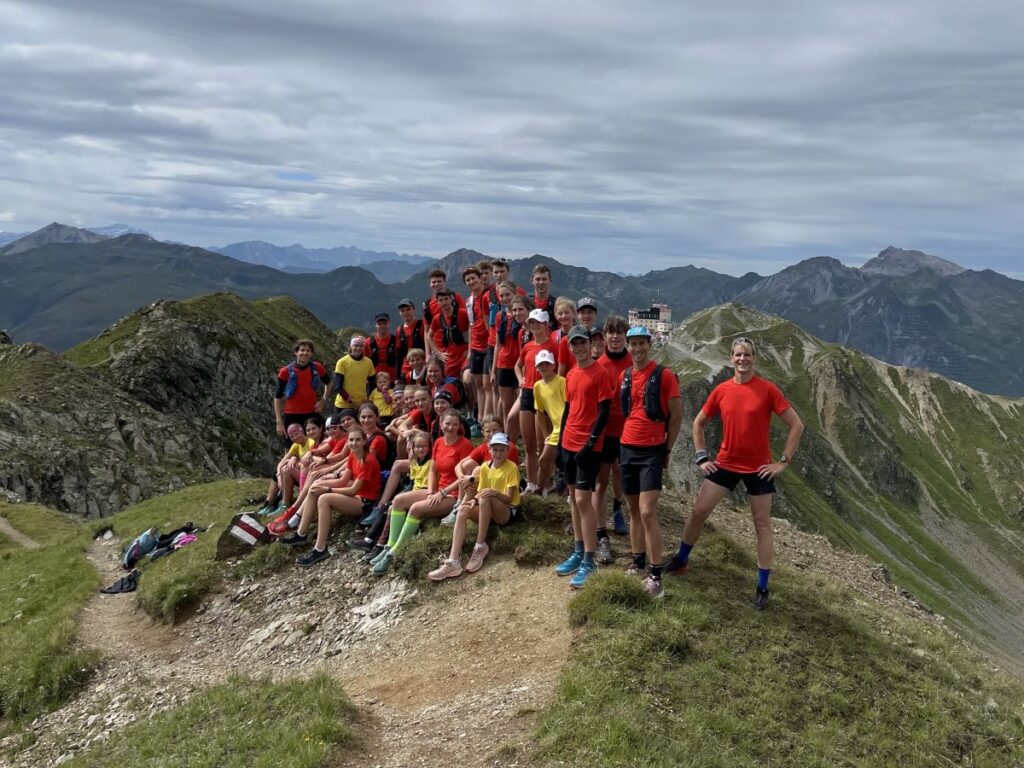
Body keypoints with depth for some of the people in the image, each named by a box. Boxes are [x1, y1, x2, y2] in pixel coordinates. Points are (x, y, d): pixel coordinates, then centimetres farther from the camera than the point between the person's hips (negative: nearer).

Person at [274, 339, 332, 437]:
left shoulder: (317, 368, 0)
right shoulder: (286, 372, -6)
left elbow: (328, 383, 21)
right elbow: (277, 397, -2)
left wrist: (324, 401, 7)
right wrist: (279, 422, -7)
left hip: (313, 414, 2)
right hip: (292, 416, -2)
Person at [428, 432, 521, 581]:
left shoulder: (511, 468, -8)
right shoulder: (484, 467, 8)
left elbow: (509, 499, -14)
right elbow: (480, 492, 5)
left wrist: (495, 493, -35)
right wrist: (474, 499, -19)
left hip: (507, 511, -5)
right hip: (487, 511, 5)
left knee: (486, 498, -35)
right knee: (463, 509, -25)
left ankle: (480, 547, -27)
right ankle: (453, 561, -38)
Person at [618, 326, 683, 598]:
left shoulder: (664, 375, -8)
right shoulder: (624, 376, 7)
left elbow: (676, 416, -3)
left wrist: (667, 449, -1)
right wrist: (621, 441, 10)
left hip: (652, 452, -5)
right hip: (627, 449, 5)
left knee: (647, 512, -12)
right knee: (634, 510, 12)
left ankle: (655, 575, -6)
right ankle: (638, 564, 23)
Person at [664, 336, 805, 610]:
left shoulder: (767, 389, -10)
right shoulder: (721, 390, -1)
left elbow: (797, 425, -8)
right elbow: (698, 423, 11)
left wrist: (783, 461, -10)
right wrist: (702, 457, 4)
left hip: (759, 468, -2)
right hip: (725, 463, 3)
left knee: (762, 524, 6)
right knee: (699, 511, 4)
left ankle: (762, 587, 17)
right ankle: (681, 560, 25)